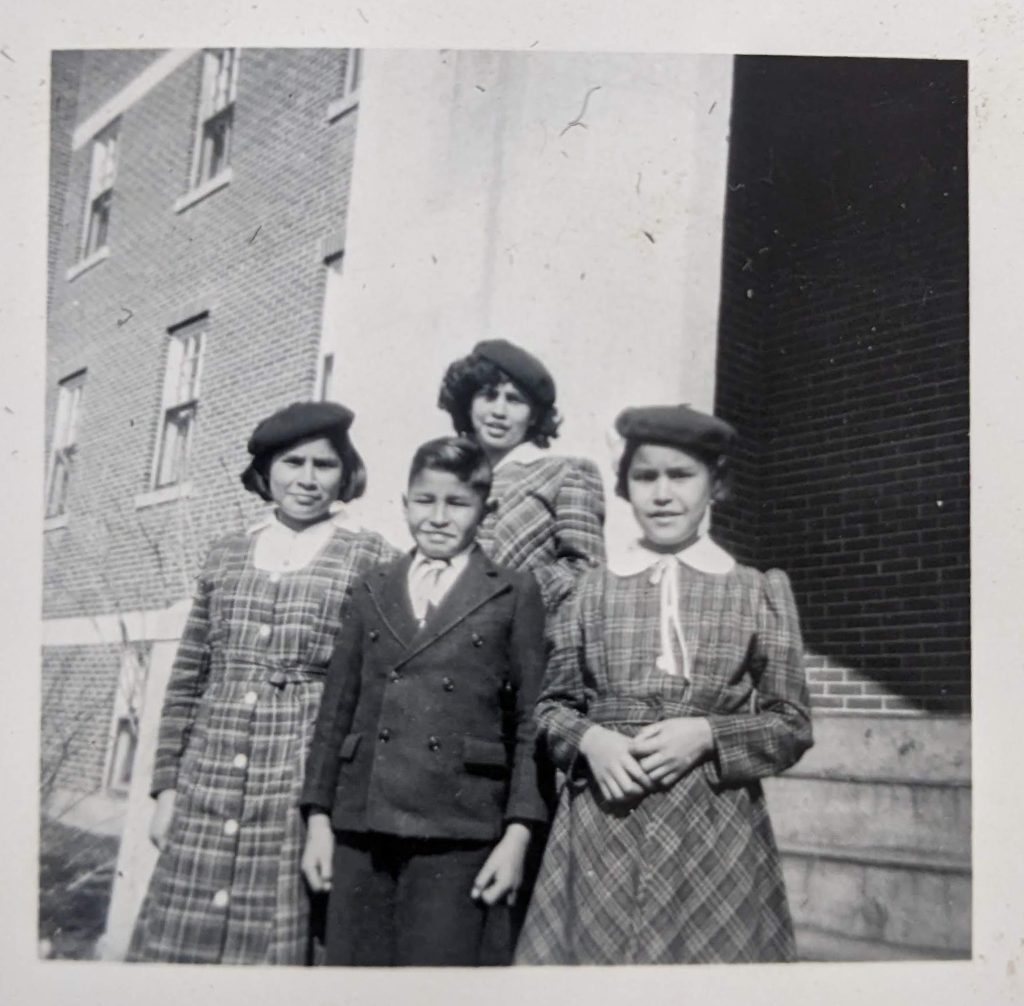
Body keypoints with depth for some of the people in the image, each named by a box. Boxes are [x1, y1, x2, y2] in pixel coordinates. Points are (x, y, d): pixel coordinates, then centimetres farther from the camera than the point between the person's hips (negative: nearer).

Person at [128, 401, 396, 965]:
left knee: (278, 945, 1)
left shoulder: (371, 560, 1)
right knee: (179, 942, 5)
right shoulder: (226, 555, 12)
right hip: (207, 792, 3)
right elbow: (186, 680, 14)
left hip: (307, 792, -3)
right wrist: (167, 786, 10)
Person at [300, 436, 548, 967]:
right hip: (361, 828, 3)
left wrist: (517, 833, -5)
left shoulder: (515, 594, 5)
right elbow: (336, 709, 13)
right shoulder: (372, 589, 14)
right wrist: (319, 817, 8)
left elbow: (530, 723, 1)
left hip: (458, 833, -3)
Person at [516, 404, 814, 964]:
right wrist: (588, 738, -9)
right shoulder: (592, 592, 6)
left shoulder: (760, 591, 3)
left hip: (715, 833, -1)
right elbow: (552, 705, 11)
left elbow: (792, 724, 4)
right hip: (601, 828, 1)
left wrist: (707, 735, -12)